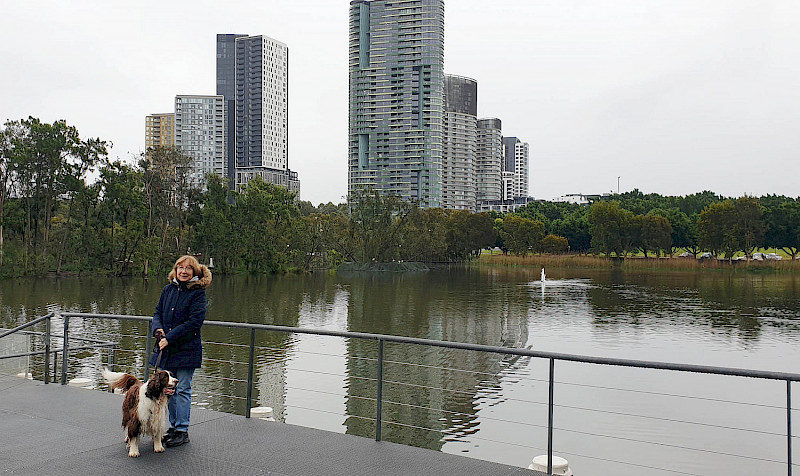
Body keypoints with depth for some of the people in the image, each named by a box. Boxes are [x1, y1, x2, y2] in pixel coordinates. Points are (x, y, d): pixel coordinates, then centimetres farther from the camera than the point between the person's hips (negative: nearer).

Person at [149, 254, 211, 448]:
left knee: (182, 390, -1)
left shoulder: (198, 293, -10)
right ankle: (173, 426, 27)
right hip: (166, 348, 6)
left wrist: (169, 338, -18)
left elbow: (193, 323, -16)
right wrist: (158, 329, -7)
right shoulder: (168, 290, 9)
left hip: (186, 350, -6)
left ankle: (182, 430, 8)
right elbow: (158, 312, 14)